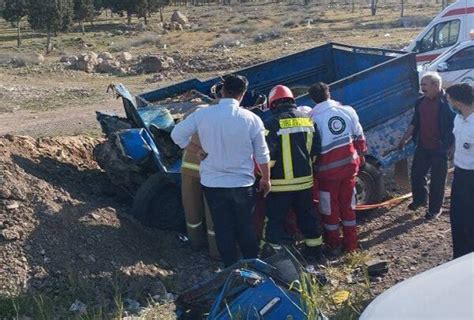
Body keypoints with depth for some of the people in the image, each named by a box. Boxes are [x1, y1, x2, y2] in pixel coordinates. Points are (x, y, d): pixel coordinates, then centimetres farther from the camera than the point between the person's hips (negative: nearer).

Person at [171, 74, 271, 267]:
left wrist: (198, 151, 5)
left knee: (223, 229, 13)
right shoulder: (252, 119, -11)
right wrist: (266, 179, 12)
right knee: (246, 229, 16)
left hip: (212, 184, 1)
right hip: (243, 184, -1)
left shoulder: (202, 114, -9)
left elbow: (177, 134, -2)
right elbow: (262, 155, -3)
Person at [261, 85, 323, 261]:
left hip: (280, 183, -5)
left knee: (275, 220, 4)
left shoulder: (272, 123, -12)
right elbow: (315, 150, 13)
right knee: (307, 216, 19)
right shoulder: (307, 119, 6)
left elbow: (267, 155, -16)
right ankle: (314, 250, 30)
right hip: (304, 180, 5)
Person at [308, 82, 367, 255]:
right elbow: (359, 136, 7)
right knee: (348, 204, 16)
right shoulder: (348, 111, -1)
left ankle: (334, 245, 19)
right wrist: (360, 156, 20)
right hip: (349, 164, 4)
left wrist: (312, 167, 4)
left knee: (330, 208, 10)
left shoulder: (314, 117, -12)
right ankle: (351, 243, 24)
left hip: (328, 168, -4)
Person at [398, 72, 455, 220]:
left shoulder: (447, 101, -13)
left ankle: (435, 209, 18)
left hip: (440, 148, -6)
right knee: (416, 173, 14)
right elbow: (414, 122, 17)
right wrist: (404, 139, 15)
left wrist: (451, 144, -16)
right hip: (422, 146, 6)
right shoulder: (420, 102, 7)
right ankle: (419, 199, 37)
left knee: (437, 179, 5)